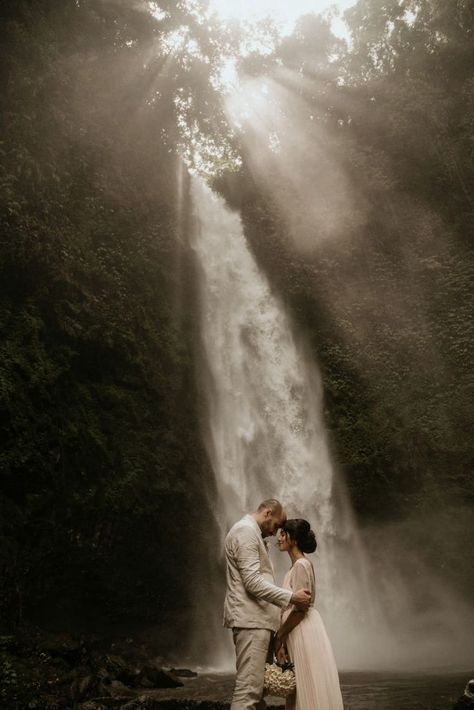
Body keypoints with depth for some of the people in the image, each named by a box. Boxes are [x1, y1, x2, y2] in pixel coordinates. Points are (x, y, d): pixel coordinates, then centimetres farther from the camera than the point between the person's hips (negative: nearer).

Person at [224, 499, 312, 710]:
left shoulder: (251, 533, 22)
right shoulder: (245, 531, -11)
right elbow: (252, 581, -20)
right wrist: (290, 597, -19)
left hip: (256, 618, 11)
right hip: (250, 618, -11)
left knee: (255, 684, 11)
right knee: (249, 686, -11)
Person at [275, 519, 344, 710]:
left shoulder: (301, 565, -14)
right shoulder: (296, 565, 13)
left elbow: (300, 608, -18)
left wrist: (280, 636, -11)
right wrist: (282, 637, 10)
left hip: (305, 632, -9)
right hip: (297, 633, 9)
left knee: (310, 688, 0)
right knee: (301, 690, 12)